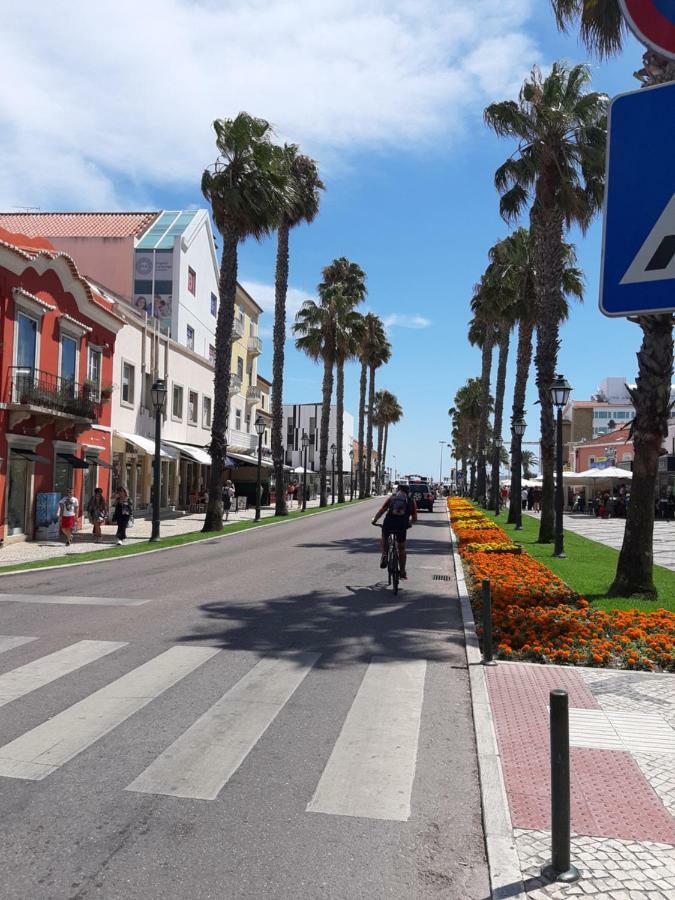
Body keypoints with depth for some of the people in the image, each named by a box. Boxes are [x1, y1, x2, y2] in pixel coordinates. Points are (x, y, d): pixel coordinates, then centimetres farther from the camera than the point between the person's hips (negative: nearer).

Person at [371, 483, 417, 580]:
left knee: (384, 537, 32)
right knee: (402, 548, 18)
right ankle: (403, 572, 21)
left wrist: (374, 520, 22)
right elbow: (414, 519, 16)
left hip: (388, 523, 0)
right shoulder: (411, 501, 18)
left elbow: (381, 511, 9)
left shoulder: (391, 497, 17)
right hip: (402, 526, 0)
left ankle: (384, 555, 12)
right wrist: (409, 523, 37)